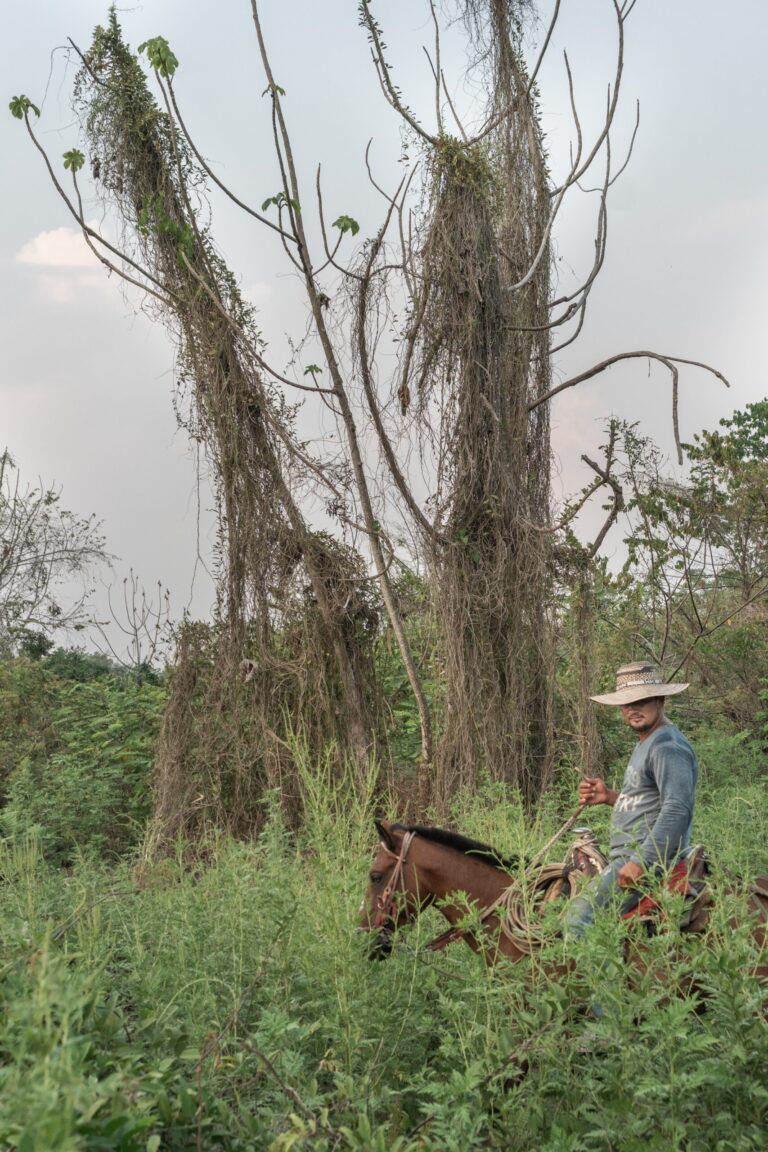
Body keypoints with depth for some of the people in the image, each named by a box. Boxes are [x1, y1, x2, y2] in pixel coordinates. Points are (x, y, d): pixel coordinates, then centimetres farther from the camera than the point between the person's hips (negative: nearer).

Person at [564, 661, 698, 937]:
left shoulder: (668, 746, -14)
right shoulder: (646, 744, 19)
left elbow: (677, 809, -26)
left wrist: (640, 862, -30)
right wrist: (609, 797, 10)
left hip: (650, 858, -11)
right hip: (630, 856, 11)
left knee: (579, 914, -23)